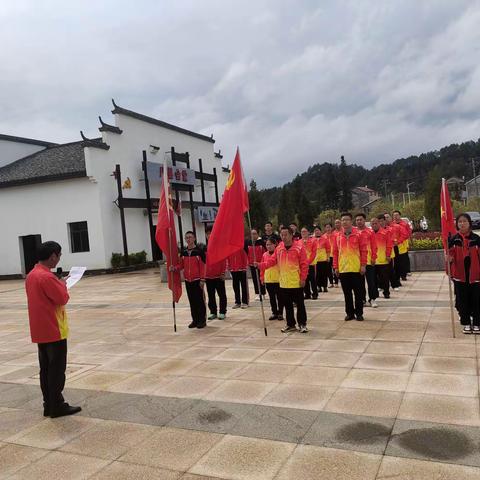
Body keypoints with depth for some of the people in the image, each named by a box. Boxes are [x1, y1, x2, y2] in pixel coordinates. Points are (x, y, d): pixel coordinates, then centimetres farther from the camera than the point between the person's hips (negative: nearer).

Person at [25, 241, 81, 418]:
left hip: (40, 331, 9)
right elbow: (63, 299, -19)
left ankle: (49, 405, 20)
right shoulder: (47, 277, -20)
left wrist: (58, 284, 8)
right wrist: (63, 285, -2)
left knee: (45, 368, 13)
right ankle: (57, 406, 7)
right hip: (54, 330, -9)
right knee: (57, 369, 0)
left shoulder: (31, 275, 10)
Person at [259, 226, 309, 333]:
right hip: (284, 283, 5)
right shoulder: (279, 248, 5)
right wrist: (261, 265, -10)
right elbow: (272, 260, 5)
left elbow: (304, 264, -9)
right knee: (287, 305, 13)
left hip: (296, 283, -5)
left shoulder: (299, 247, -10)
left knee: (300, 304, 5)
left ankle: (302, 324, 18)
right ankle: (290, 324, 26)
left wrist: (303, 278, -11)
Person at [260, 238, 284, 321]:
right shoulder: (264, 255, 6)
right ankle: (274, 313, 22)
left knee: (279, 297, 6)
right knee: (272, 297, 12)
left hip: (278, 279, -4)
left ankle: (280, 313, 16)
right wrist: (262, 278, 8)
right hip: (268, 280, 5)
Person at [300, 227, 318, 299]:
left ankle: (315, 294, 9)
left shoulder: (313, 241, -1)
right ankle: (307, 294, 15)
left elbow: (314, 253, -6)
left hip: (311, 263, -3)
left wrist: (309, 261, -15)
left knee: (312, 279, 0)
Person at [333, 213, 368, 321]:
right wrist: (336, 267, 4)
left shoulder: (358, 235, -2)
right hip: (343, 269, 3)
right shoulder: (338, 236, 6)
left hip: (356, 269, -3)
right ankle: (350, 313, 19)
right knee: (347, 293, 9)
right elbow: (335, 252, 8)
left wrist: (363, 265, -8)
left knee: (358, 292, 4)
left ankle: (359, 313, 15)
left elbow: (364, 251, -3)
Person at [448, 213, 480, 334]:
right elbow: (450, 254, 3)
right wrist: (449, 258, -20)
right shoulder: (454, 239, 0)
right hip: (460, 274, 1)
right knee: (462, 300, 6)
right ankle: (466, 323, 19)